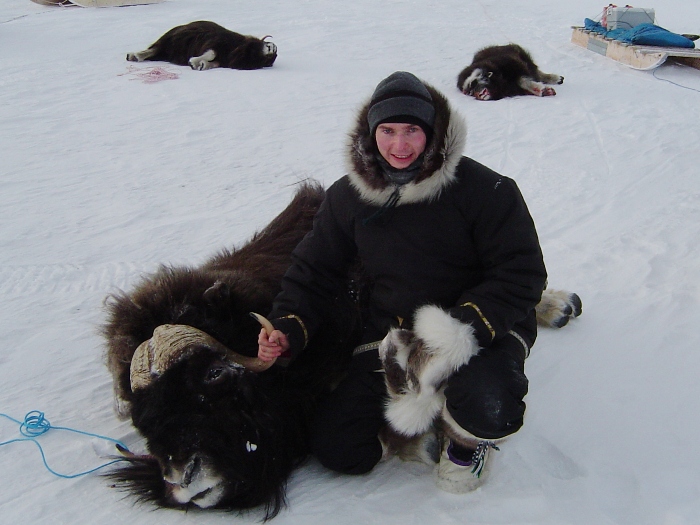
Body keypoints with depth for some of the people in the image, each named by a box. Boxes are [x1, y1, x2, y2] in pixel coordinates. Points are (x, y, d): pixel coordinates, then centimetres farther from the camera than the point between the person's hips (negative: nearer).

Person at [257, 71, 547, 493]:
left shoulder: (483, 189, -14)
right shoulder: (348, 197, 1)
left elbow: (521, 276, -14)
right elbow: (315, 271, 10)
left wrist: (462, 329, -28)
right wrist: (288, 329, -7)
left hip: (482, 331, -4)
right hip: (390, 335, 4)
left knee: (487, 409, -37)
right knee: (337, 451, -4)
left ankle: (468, 440, 4)